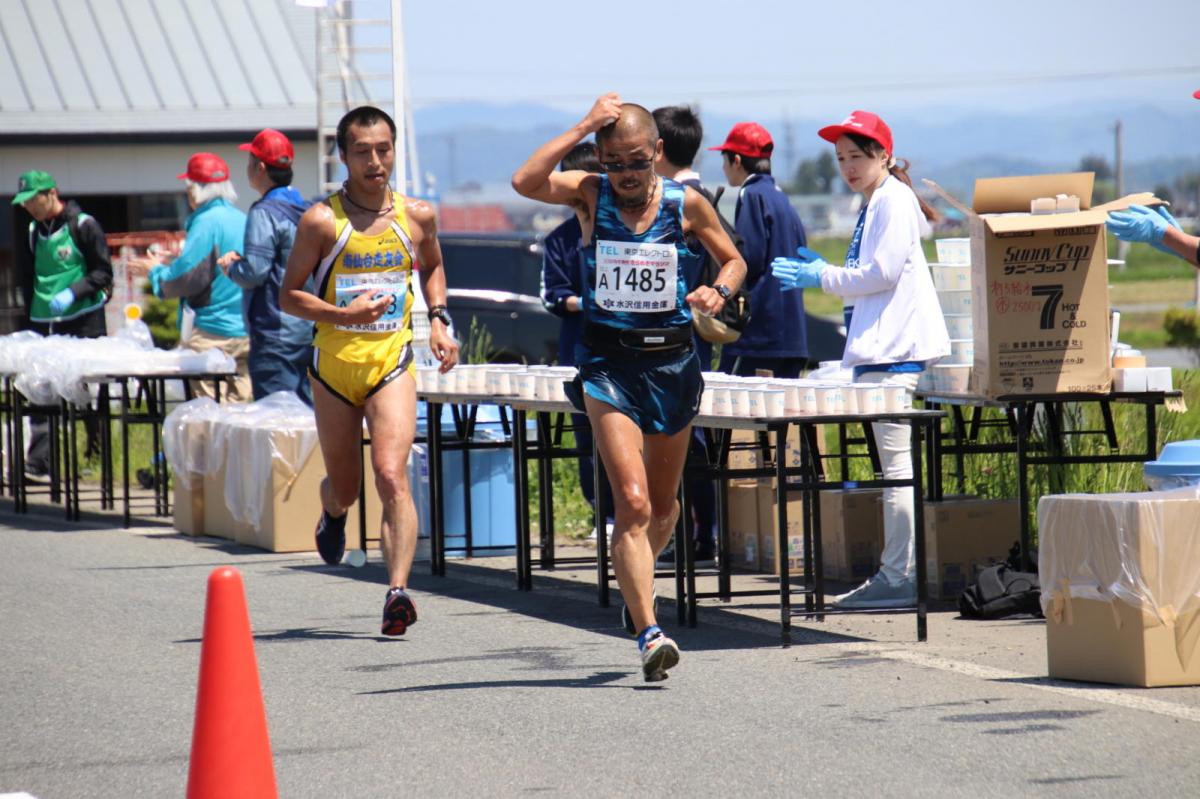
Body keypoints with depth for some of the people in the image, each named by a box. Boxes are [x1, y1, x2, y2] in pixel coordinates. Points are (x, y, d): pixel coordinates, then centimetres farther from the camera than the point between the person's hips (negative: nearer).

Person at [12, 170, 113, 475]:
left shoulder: (83, 226, -6)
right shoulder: (33, 232, 12)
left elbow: (103, 273, -6)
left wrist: (73, 293, -18)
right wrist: (30, 311, 9)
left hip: (84, 322, -5)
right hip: (44, 324, 5)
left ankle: (98, 455, 14)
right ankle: (38, 460, -7)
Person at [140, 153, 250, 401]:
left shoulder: (206, 222, -13)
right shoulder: (243, 221, 9)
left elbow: (187, 275, -16)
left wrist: (157, 271, 4)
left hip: (211, 334, -7)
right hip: (245, 332, 7)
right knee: (238, 402, 9)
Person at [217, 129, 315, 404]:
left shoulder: (265, 213, -13)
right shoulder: (306, 210, 11)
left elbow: (254, 273, -19)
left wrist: (231, 267, 3)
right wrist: (242, 262, 19)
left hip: (276, 333, -8)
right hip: (309, 329, 8)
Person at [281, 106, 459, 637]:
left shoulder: (417, 216, 4)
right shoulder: (322, 221, -6)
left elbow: (432, 267, 26)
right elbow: (289, 296, -2)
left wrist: (439, 319, 9)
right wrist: (341, 314, -19)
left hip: (392, 361, 0)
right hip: (334, 361, 0)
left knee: (392, 476, -19)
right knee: (345, 487, 13)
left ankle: (398, 591, -26)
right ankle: (332, 513, 51)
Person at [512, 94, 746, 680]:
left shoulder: (686, 205, 1)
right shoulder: (589, 195, -2)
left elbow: (733, 259, 15)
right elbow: (524, 182, -21)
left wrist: (719, 291, -7)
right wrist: (583, 127, -18)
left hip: (672, 360, 3)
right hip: (608, 363, -3)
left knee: (662, 506, 17)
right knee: (632, 503, -17)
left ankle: (636, 577, 49)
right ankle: (649, 634, -22)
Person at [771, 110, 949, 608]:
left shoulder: (894, 200, -9)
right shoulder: (872, 204, 21)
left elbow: (883, 273, -16)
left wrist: (821, 277, -8)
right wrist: (820, 273, 16)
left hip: (894, 350, -11)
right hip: (877, 350, 11)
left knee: (896, 464, -10)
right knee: (892, 466, 10)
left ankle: (899, 578, -11)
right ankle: (894, 574, 12)